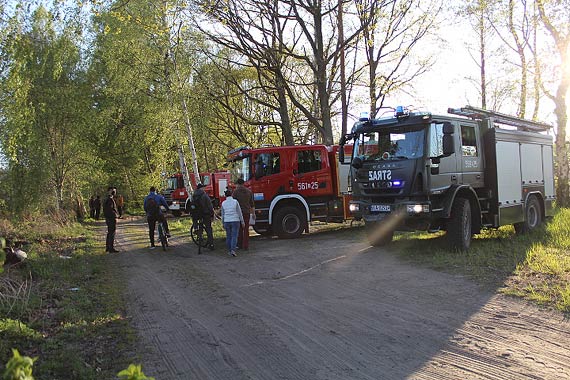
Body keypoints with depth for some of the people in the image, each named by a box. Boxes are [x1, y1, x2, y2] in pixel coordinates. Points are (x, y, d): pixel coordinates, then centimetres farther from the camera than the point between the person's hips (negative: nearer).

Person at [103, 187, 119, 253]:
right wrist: (116, 213, -13)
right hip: (112, 218, -11)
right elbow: (110, 210, -26)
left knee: (109, 233, 17)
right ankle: (111, 248, -5)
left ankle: (107, 248, 24)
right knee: (112, 233, -7)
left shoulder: (107, 199, 16)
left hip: (108, 219, 11)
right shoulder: (110, 200, -18)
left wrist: (116, 213, 14)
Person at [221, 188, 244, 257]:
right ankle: (233, 250, -15)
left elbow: (222, 214, 9)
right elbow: (239, 212, -1)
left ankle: (229, 251, 16)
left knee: (228, 236, 11)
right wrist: (242, 221, 7)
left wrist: (223, 224, 19)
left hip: (227, 222, 2)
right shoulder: (235, 202, -5)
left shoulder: (223, 203, 2)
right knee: (234, 236, -2)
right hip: (235, 221, -2)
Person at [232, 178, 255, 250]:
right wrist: (253, 213, 16)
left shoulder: (236, 191, -4)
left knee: (239, 229, 8)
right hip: (247, 212, 3)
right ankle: (246, 246, 3)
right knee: (246, 229, 5)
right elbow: (252, 204, 11)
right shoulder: (249, 191, 8)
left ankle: (240, 245, 12)